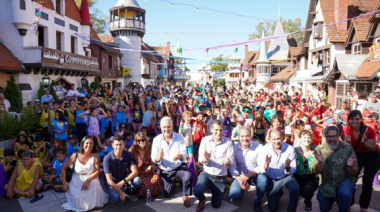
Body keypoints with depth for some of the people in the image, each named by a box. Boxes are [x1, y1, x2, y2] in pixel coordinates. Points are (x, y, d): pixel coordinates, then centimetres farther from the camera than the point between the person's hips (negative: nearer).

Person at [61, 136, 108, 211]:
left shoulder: (95, 155, -9)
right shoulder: (75, 156, -7)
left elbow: (97, 171, -14)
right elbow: (63, 168, 0)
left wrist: (88, 180, -30)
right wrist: (64, 183, -7)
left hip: (91, 179, 0)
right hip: (76, 182, 0)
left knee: (94, 183, -35)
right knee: (78, 203, -21)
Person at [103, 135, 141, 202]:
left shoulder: (128, 154, -16)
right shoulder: (107, 158, -24)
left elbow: (135, 172, -20)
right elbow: (109, 179, -22)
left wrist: (122, 182, -34)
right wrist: (121, 193, -28)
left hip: (124, 178, 3)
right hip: (112, 182, -3)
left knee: (137, 180, -27)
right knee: (115, 197, -32)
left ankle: (128, 193, 4)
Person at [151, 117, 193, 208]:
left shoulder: (179, 137, -12)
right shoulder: (156, 140, -11)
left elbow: (184, 154, -18)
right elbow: (154, 159, -14)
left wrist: (179, 156, -43)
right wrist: (159, 157, -40)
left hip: (179, 166, -1)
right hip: (165, 170, 2)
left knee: (188, 176, -33)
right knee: (168, 195, 3)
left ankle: (185, 195, -4)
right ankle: (173, 181, 36)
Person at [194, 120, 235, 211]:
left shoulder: (228, 142, -9)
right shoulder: (205, 140, -6)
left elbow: (232, 161, -11)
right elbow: (201, 159, -9)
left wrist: (228, 161, -36)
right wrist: (205, 158, -34)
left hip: (221, 178, 0)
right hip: (206, 174, 0)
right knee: (197, 191, -29)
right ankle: (202, 200, 11)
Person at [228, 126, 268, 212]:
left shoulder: (258, 147, -11)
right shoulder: (234, 148, -7)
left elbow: (262, 166, -14)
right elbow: (232, 167, -7)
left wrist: (249, 175, -26)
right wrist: (240, 180, -23)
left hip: (255, 175, 0)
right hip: (240, 176, 1)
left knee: (263, 179, -34)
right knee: (234, 195, -22)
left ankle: (257, 203, -7)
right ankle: (241, 190, 18)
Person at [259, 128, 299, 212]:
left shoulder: (290, 149, -18)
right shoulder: (265, 149, -17)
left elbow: (292, 171, -14)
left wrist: (287, 167, -38)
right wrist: (266, 164, -43)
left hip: (286, 177, -1)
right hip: (271, 179, 1)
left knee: (295, 189, -33)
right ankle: (279, 193, 35)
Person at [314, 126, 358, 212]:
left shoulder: (347, 149, -11)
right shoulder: (320, 149, -7)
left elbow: (354, 173, -9)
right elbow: (317, 171, -10)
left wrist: (350, 166, -32)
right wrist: (320, 162, -31)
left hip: (344, 180, -2)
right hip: (327, 183, 2)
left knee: (345, 193, -34)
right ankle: (334, 198, 35)